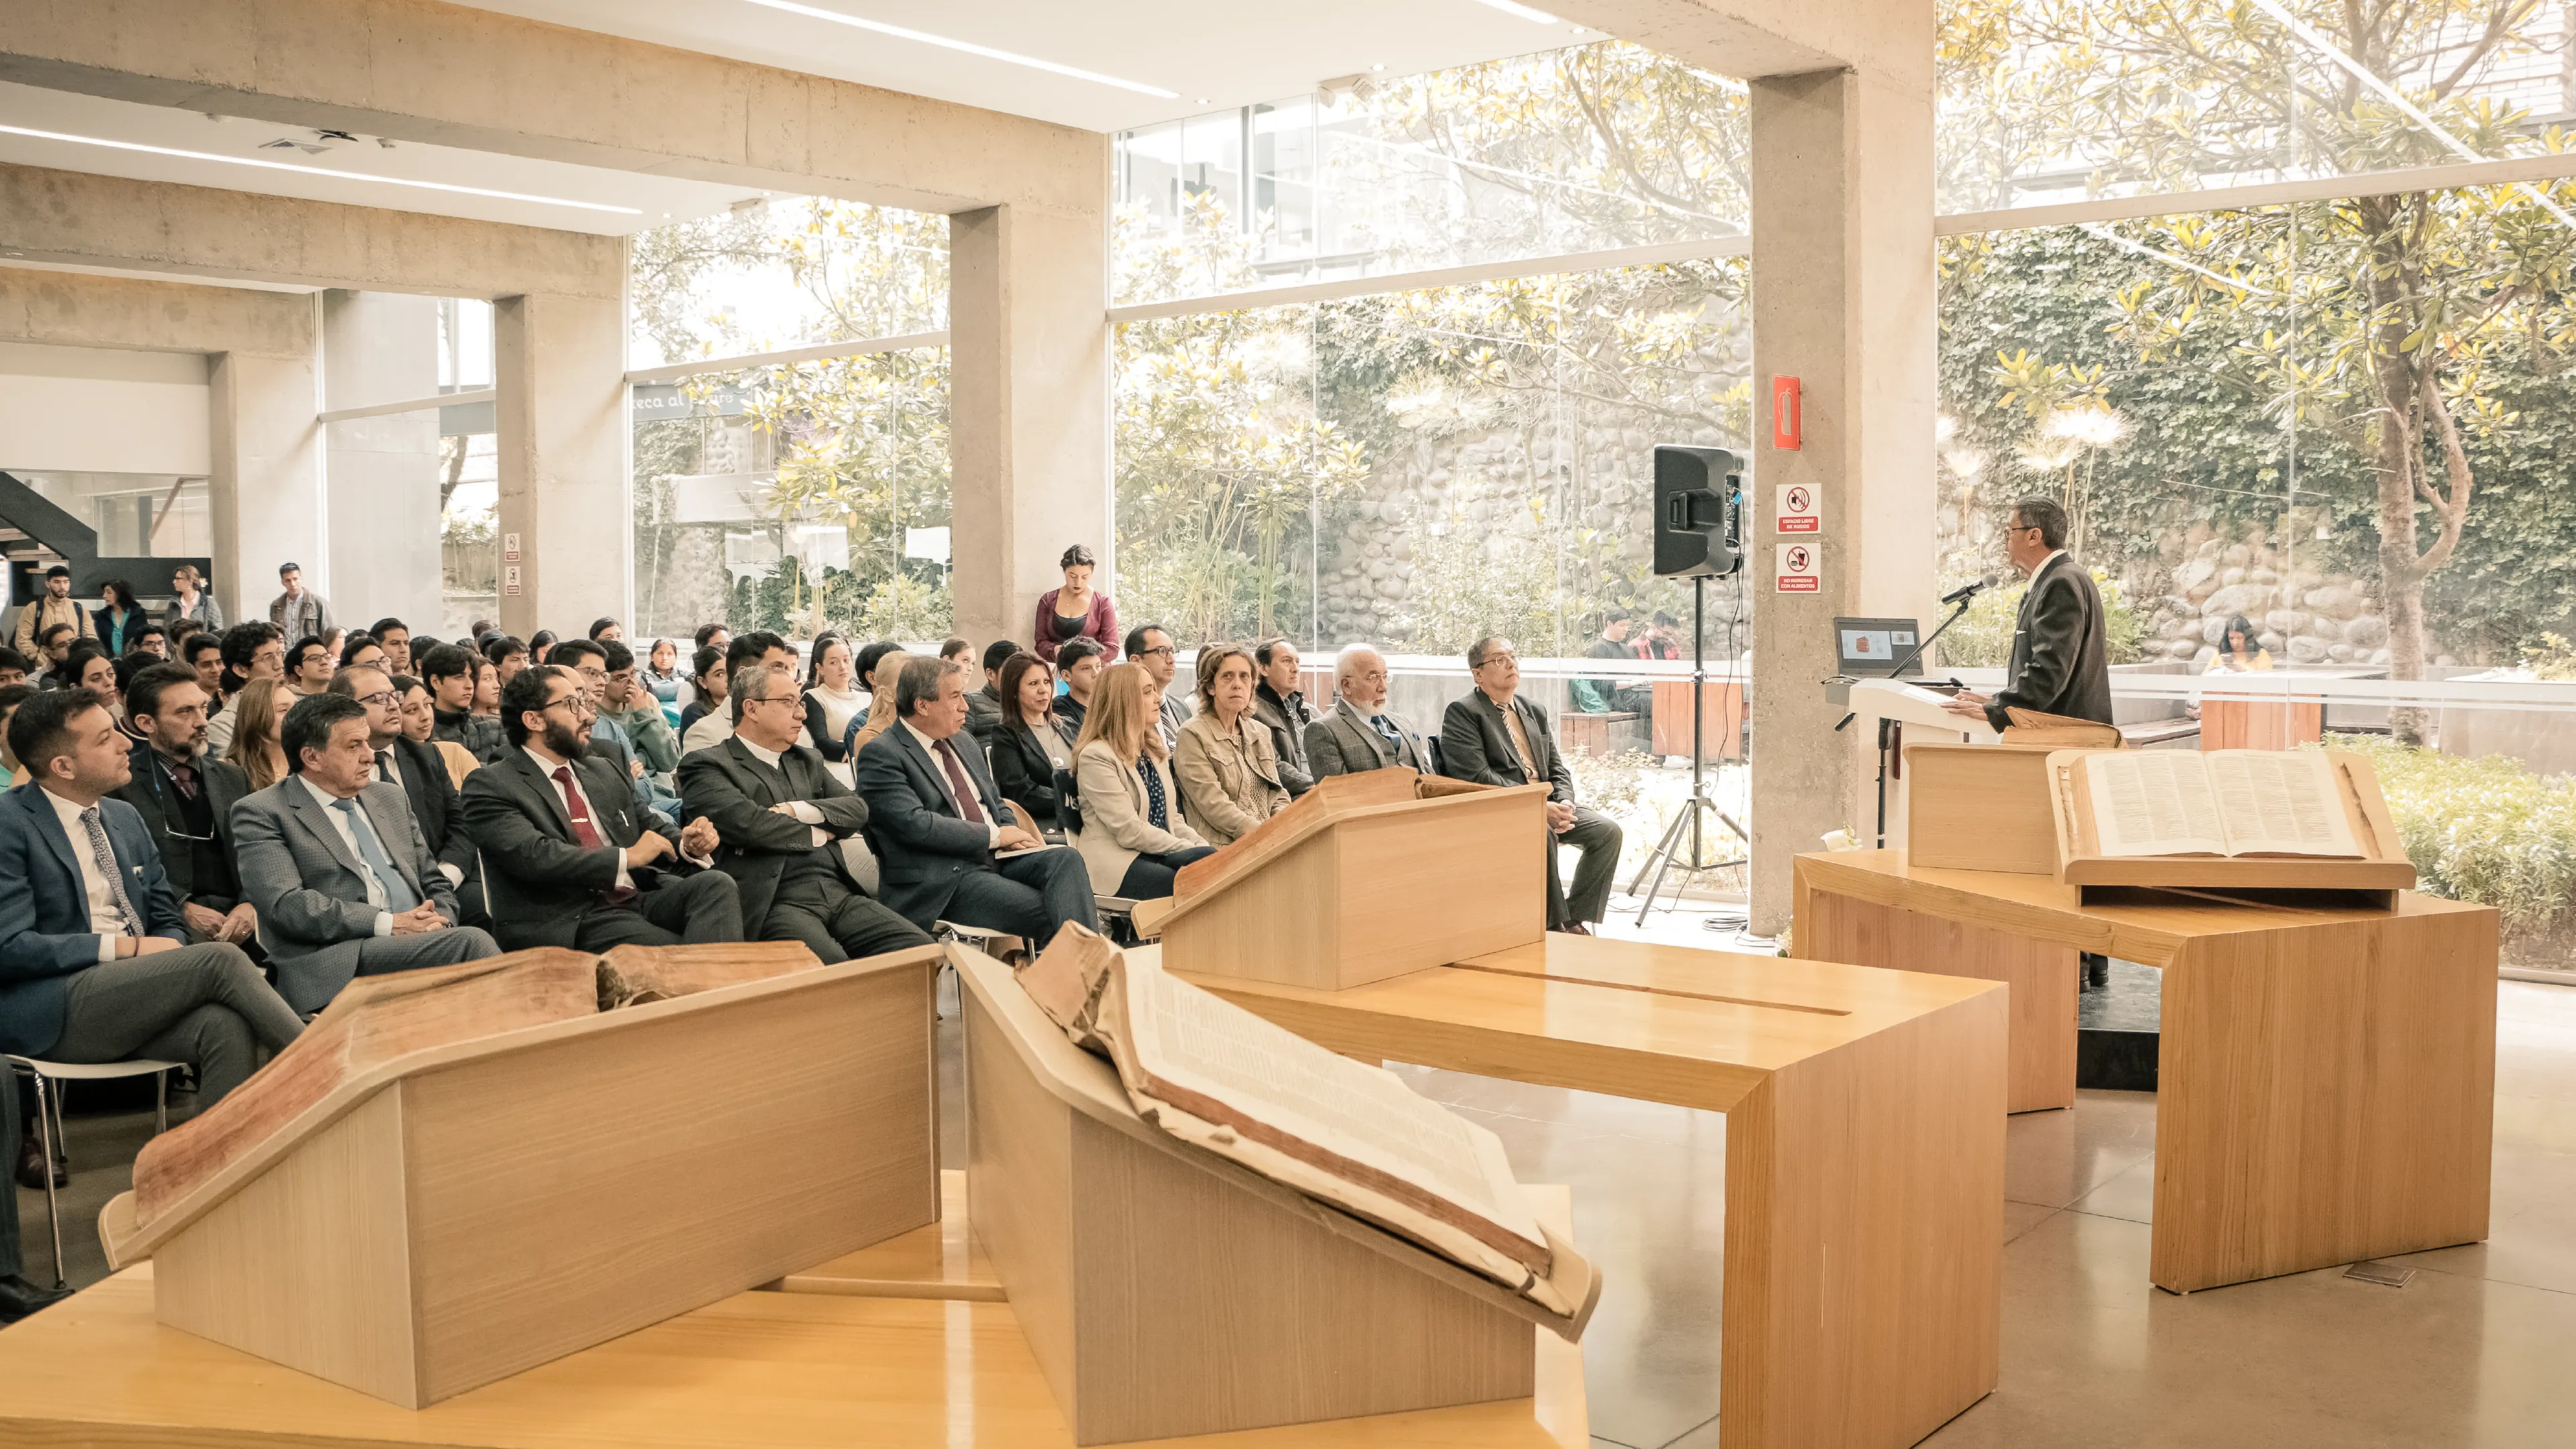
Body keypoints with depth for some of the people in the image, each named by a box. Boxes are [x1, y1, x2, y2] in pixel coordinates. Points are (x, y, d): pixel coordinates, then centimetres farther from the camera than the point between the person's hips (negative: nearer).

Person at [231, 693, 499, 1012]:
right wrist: (387, 924, -16)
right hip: (335, 960, -6)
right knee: (472, 942, -30)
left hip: (416, 944, 6)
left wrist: (437, 924, 0)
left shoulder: (391, 798, 22)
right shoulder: (260, 813, 4)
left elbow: (435, 883, 24)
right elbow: (284, 904, -10)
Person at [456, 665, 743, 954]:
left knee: (716, 884, -26)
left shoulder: (600, 771, 23)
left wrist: (687, 845, 2)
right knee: (674, 951, -35)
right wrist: (628, 857, -13)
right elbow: (534, 856, -14)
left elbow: (645, 833, 26)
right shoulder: (489, 786, 1)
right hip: (572, 923, -7)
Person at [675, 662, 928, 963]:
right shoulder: (707, 766, 4)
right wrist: (818, 834, 3)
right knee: (829, 964, -36)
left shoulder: (808, 760, 24)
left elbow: (858, 809, 11)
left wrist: (797, 811, -6)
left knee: (920, 948, -17)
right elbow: (747, 823, -13)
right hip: (773, 903, -6)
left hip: (838, 893, 6)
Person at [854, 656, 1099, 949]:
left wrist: (1012, 837, 3)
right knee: (1046, 914, -28)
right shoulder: (881, 755, -6)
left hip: (995, 858, 7)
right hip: (943, 882, -7)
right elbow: (915, 825, -18)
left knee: (1066, 859, -23)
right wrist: (994, 836, -12)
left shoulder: (964, 744, 20)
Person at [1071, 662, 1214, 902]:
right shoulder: (1096, 756, -9)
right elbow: (1130, 831, -15)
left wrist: (1201, 846, -1)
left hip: (1162, 853, 7)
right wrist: (1190, 849, -14)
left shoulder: (1153, 750, 18)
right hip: (1118, 860, -7)